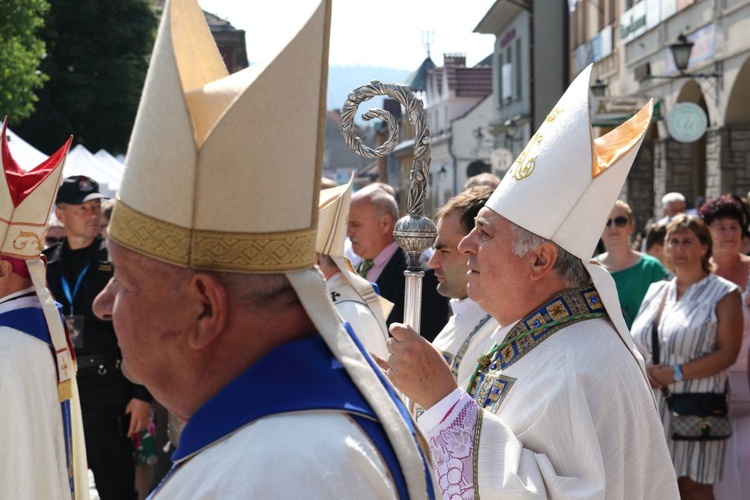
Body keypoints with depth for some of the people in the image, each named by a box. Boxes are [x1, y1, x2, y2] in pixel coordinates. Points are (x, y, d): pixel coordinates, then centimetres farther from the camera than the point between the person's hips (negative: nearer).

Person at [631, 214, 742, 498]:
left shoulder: (723, 294, -2)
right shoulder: (656, 291, 14)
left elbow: (728, 353, -11)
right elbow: (637, 344, 19)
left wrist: (676, 373, -18)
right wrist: (645, 372, -4)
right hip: (651, 408, 5)